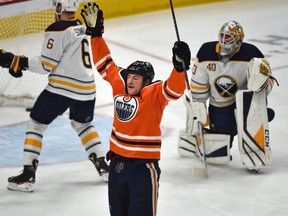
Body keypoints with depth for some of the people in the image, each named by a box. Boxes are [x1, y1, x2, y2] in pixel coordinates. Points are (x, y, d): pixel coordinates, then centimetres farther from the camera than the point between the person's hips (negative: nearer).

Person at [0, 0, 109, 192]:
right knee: (83, 125, 30)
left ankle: (28, 175, -2)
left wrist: (17, 61, -6)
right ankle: (103, 166, 25)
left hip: (62, 88, -7)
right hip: (86, 89, 7)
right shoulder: (82, 28, 14)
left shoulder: (58, 30, -10)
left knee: (36, 124, 4)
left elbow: (46, 65, -12)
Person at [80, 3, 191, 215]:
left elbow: (174, 89, -30)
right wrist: (95, 32, 13)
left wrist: (180, 66, -47)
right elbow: (105, 63, 14)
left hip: (143, 167, -7)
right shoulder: (119, 84, 4)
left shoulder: (154, 94, -13)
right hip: (117, 163, 7)